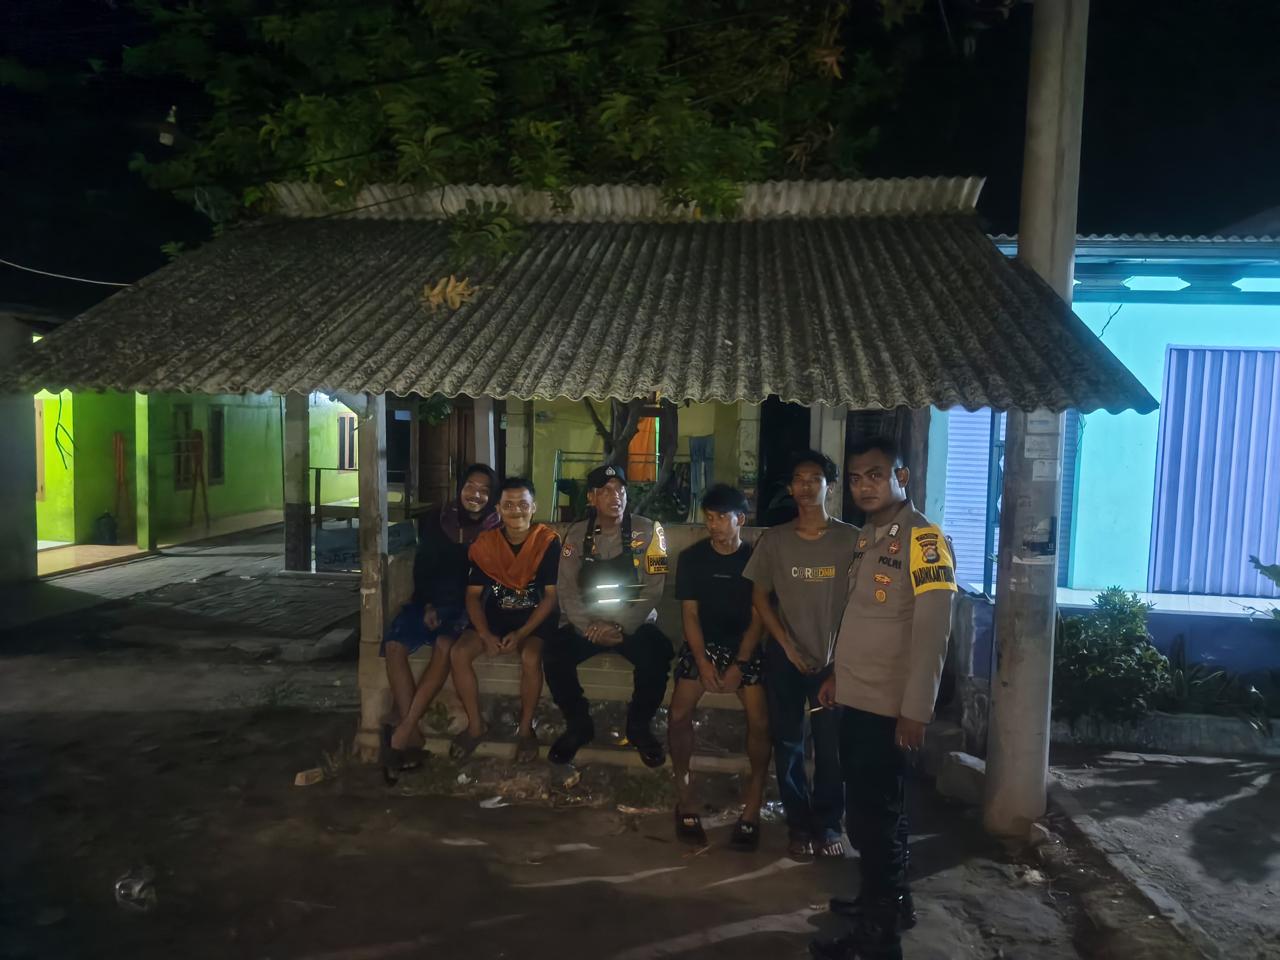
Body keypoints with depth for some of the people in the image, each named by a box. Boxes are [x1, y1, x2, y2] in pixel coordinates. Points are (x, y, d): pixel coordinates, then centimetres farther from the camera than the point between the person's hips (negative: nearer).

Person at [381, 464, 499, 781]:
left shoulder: (495, 529, -2)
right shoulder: (437, 521, 6)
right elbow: (422, 567, 9)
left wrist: (465, 611, -13)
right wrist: (428, 605, -5)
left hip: (466, 605, -3)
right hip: (430, 600, 3)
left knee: (444, 645, -34)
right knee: (394, 644, -24)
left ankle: (403, 731, -31)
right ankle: (410, 732, -26)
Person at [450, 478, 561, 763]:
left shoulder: (548, 542, -11)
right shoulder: (485, 543, -2)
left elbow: (551, 595, -11)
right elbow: (473, 594, 1)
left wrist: (522, 633, -19)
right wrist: (485, 634, -15)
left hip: (533, 618, -3)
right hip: (494, 615, 3)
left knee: (531, 657, -32)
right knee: (459, 653, -20)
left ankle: (526, 728, -7)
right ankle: (476, 725, 0)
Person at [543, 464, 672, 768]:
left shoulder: (648, 531, -6)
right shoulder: (576, 534, 1)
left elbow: (653, 589, -11)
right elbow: (568, 590, -4)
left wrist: (620, 627, -22)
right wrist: (590, 626, -20)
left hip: (634, 624, -1)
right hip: (586, 624, 2)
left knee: (658, 653, -31)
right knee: (554, 653, -26)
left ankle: (639, 726, -4)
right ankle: (578, 725, 0)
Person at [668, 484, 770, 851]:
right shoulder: (691, 558, 0)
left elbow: (757, 617, -4)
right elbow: (690, 614, -2)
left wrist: (740, 664, -13)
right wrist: (703, 662, -13)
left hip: (744, 646, -1)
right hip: (702, 644, 1)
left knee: (760, 721, -20)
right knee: (679, 716, -19)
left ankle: (753, 804, -5)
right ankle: (685, 799, -4)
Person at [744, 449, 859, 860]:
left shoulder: (851, 539, -4)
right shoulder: (773, 540, 1)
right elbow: (760, 597, 5)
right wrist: (788, 647, -3)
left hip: (835, 658, -1)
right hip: (786, 657, 2)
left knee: (831, 745, 2)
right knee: (787, 744, 7)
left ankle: (827, 824, 21)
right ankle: (799, 824, 22)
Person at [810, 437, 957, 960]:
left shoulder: (923, 537, -15)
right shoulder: (868, 537, 11)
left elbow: (931, 631, -20)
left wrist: (916, 711, -21)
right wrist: (837, 674, 19)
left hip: (887, 705, -8)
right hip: (856, 698, 8)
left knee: (873, 816, 1)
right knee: (871, 810, 19)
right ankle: (886, 900, 36)